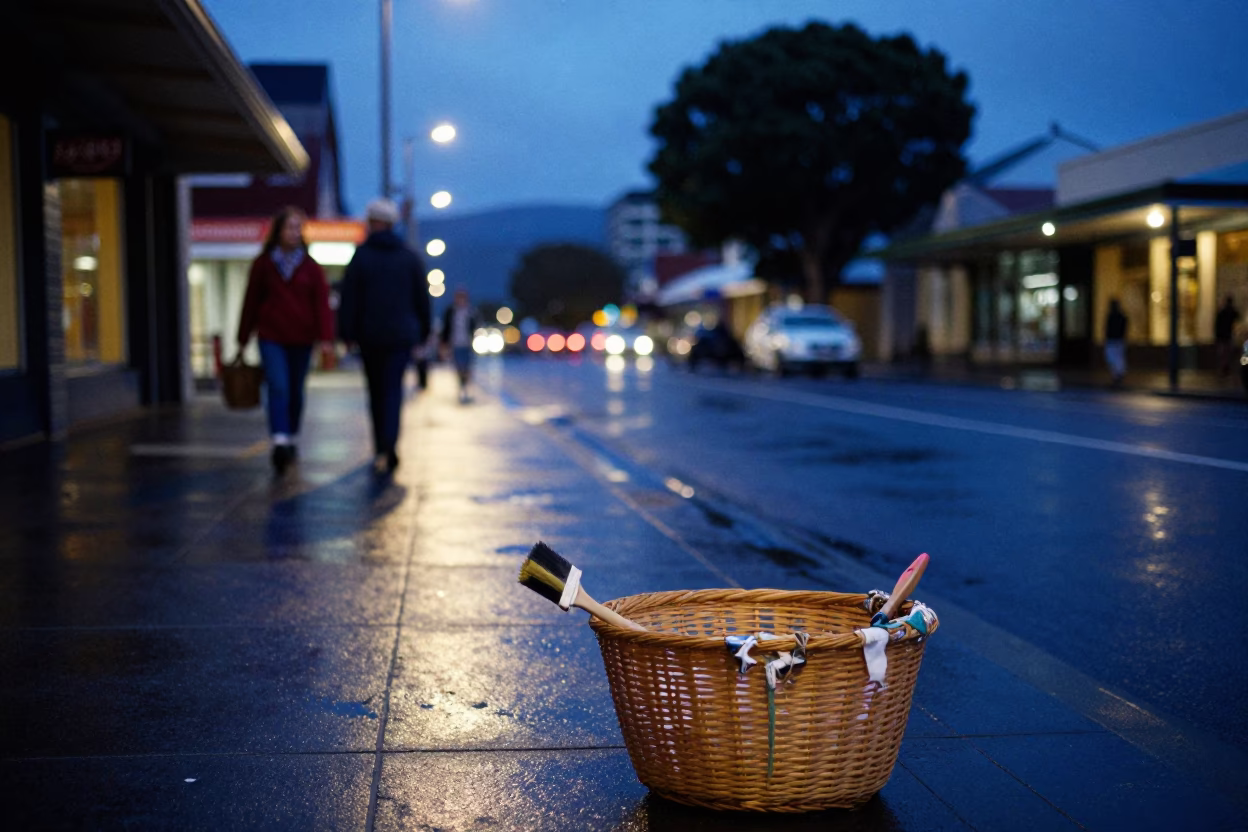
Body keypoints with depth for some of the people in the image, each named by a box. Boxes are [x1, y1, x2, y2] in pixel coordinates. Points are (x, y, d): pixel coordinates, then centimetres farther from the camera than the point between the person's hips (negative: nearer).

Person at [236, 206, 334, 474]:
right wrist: (243, 340, 8)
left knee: (296, 390, 12)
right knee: (278, 387, -16)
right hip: (271, 337, -1)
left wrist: (326, 338, -13)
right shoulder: (263, 263, 2)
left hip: (301, 339, 1)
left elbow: (322, 303, -2)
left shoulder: (311, 266, 3)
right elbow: (251, 301, 7)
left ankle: (293, 438, 29)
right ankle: (279, 442, -25)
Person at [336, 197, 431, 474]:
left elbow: (348, 298, -5)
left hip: (369, 336, 0)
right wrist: (423, 332, 15)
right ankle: (387, 448, -20)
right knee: (393, 390, -3)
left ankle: (381, 449, 18)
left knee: (376, 391, 12)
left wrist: (347, 333, 0)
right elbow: (422, 298, 6)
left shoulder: (361, 256, -2)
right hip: (401, 335, 0)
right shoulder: (410, 257, 3)